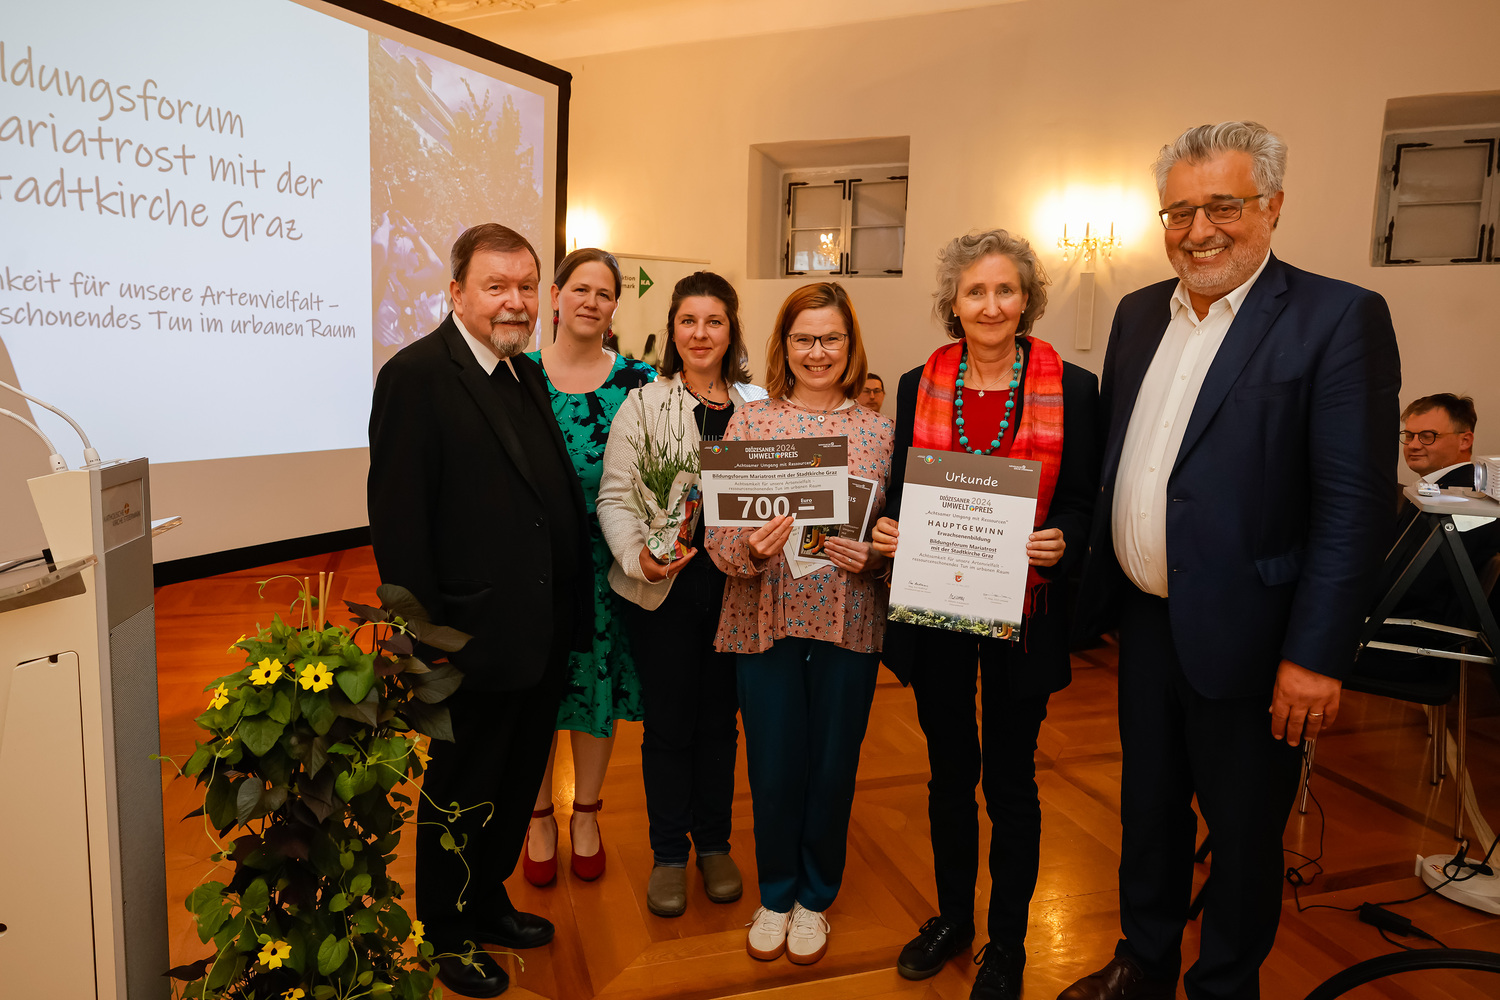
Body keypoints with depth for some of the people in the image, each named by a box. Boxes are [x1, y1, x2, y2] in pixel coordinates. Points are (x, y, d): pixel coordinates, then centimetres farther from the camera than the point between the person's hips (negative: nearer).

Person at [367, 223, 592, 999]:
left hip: (542, 634, 8)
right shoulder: (416, 375, -15)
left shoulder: (527, 375, 10)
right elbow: (398, 519, -18)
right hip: (476, 638, -7)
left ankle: (486, 901, 45)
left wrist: (572, 608, 7)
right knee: (461, 794, 13)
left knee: (515, 784, 23)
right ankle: (446, 936, 36)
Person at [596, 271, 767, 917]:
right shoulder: (642, 405, -1)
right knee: (667, 721, 9)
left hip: (734, 584, 2)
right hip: (661, 590, -2)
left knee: (720, 716, 14)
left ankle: (714, 843, 34)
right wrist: (638, 555, -21)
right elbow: (614, 497, -5)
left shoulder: (758, 406, 5)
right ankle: (668, 854, 28)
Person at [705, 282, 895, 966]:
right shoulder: (748, 422, 0)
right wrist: (750, 548, -24)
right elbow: (718, 534, -4)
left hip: (849, 626, 1)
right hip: (766, 622, 0)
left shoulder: (879, 431, 2)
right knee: (772, 768, 11)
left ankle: (815, 897, 37)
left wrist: (874, 557, -17)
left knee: (833, 768, 12)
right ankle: (775, 895, 36)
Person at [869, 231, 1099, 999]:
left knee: (1009, 779, 10)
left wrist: (1059, 544, -22)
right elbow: (899, 492, 9)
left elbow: (1083, 503, -2)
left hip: (1021, 612, -2)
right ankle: (952, 917, 38)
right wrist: (887, 527, -12)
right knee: (949, 770, 17)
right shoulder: (919, 386, 4)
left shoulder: (1073, 389, -4)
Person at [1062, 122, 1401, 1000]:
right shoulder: (1140, 313, 8)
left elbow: (1356, 506, -15)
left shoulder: (1339, 318, -11)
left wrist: (1317, 654, -19)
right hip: (1145, 622, 6)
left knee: (1244, 833, 13)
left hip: (1243, 636, -5)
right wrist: (1093, 588, 9)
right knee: (1149, 808, 21)